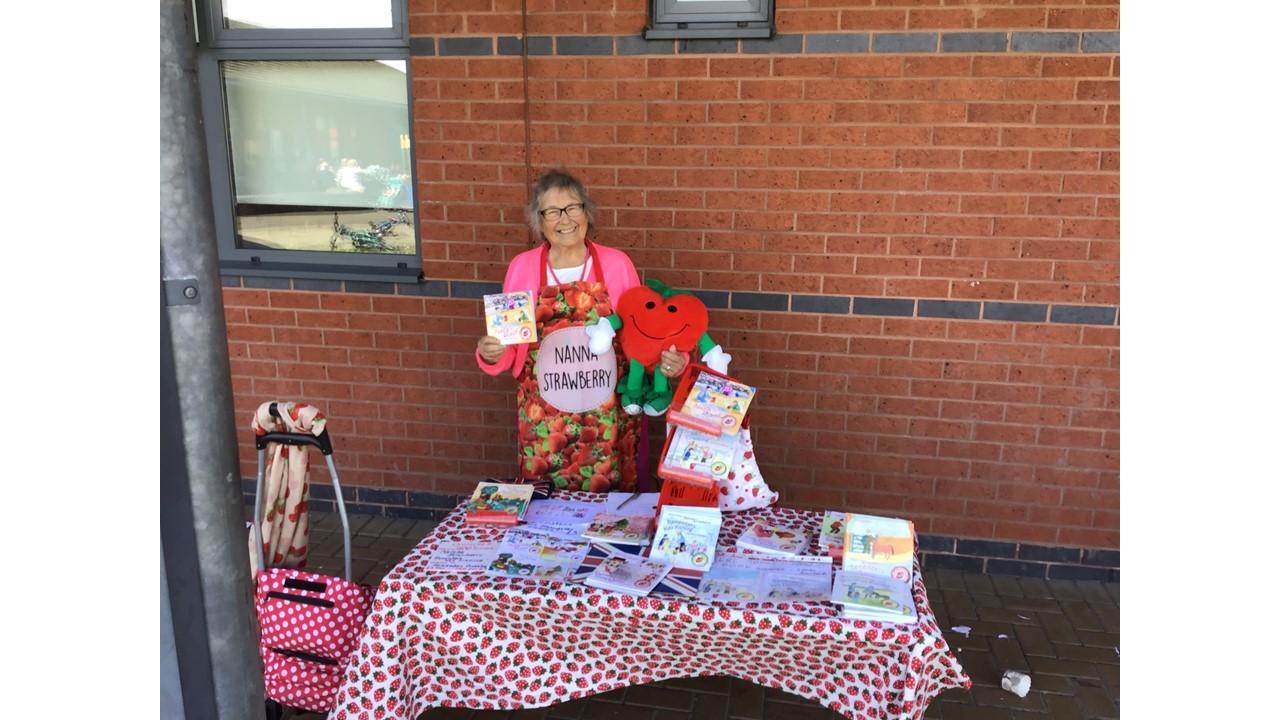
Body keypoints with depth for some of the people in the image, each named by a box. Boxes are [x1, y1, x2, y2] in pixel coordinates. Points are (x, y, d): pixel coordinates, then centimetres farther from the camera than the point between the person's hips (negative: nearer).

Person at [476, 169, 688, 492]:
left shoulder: (617, 263, -1)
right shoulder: (522, 267, 0)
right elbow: (507, 348, 5)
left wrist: (669, 360, -12)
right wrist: (491, 353, -16)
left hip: (609, 422, 0)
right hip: (544, 425, 1)